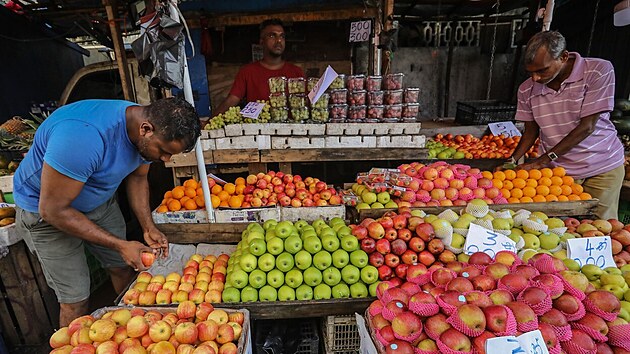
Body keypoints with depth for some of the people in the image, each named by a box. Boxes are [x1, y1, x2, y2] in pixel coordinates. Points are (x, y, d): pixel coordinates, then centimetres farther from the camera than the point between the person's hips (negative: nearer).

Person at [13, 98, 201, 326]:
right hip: (46, 207, -6)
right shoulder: (84, 135, -39)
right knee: (76, 300, 0)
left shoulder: (147, 133, -15)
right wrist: (120, 245, -28)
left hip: (100, 201, 6)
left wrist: (149, 228, -9)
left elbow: (137, 178, 2)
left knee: (124, 268, 12)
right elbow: (52, 209, -30)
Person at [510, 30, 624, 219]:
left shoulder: (599, 71, -15)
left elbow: (587, 127, -18)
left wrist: (545, 159, -22)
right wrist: (512, 161, -8)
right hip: (559, 170, 2)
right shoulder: (527, 89, -6)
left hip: (602, 168, -2)